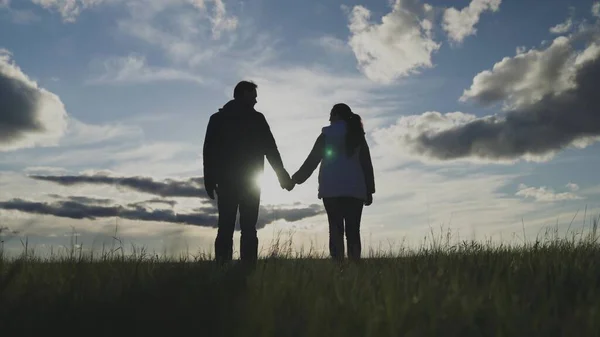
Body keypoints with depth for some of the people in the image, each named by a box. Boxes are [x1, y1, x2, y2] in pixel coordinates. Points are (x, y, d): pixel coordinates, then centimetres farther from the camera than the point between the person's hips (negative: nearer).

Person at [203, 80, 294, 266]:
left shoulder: (217, 118, 10)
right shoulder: (256, 118, 2)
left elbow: (208, 151, 5)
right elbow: (271, 149, 0)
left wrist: (209, 181, 6)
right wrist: (283, 176, 6)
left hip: (225, 181, 2)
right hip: (250, 181, -2)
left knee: (225, 228, 2)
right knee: (248, 229, -1)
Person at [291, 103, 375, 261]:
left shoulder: (327, 135, 6)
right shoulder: (358, 136, 14)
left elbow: (312, 160, 6)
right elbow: (367, 165, 10)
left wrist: (296, 178, 18)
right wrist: (369, 191, 12)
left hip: (333, 189, -2)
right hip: (355, 189, 3)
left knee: (336, 230, -4)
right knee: (353, 231, 3)